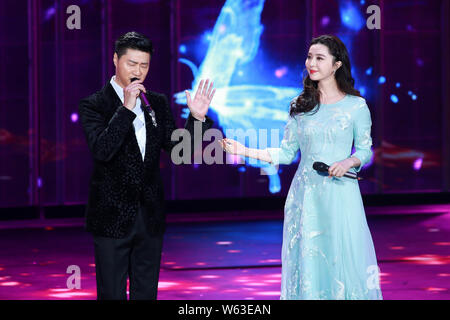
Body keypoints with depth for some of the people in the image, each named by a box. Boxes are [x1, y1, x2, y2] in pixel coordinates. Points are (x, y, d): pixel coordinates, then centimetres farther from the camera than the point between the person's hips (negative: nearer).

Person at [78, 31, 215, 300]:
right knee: (112, 295, 0)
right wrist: (126, 108, -24)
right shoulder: (93, 105, -6)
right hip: (113, 216, -4)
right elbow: (102, 150, -20)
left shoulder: (158, 103, 9)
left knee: (146, 294, 11)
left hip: (150, 217, 5)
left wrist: (197, 118, -11)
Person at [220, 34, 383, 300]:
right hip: (306, 195, 3)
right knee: (307, 264, 2)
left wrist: (350, 162, -14)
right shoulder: (301, 106, 9)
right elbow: (286, 153, 9)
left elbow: (365, 150, 6)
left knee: (344, 260, -4)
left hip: (340, 193, -3)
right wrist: (245, 151, 1)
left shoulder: (356, 106, 0)